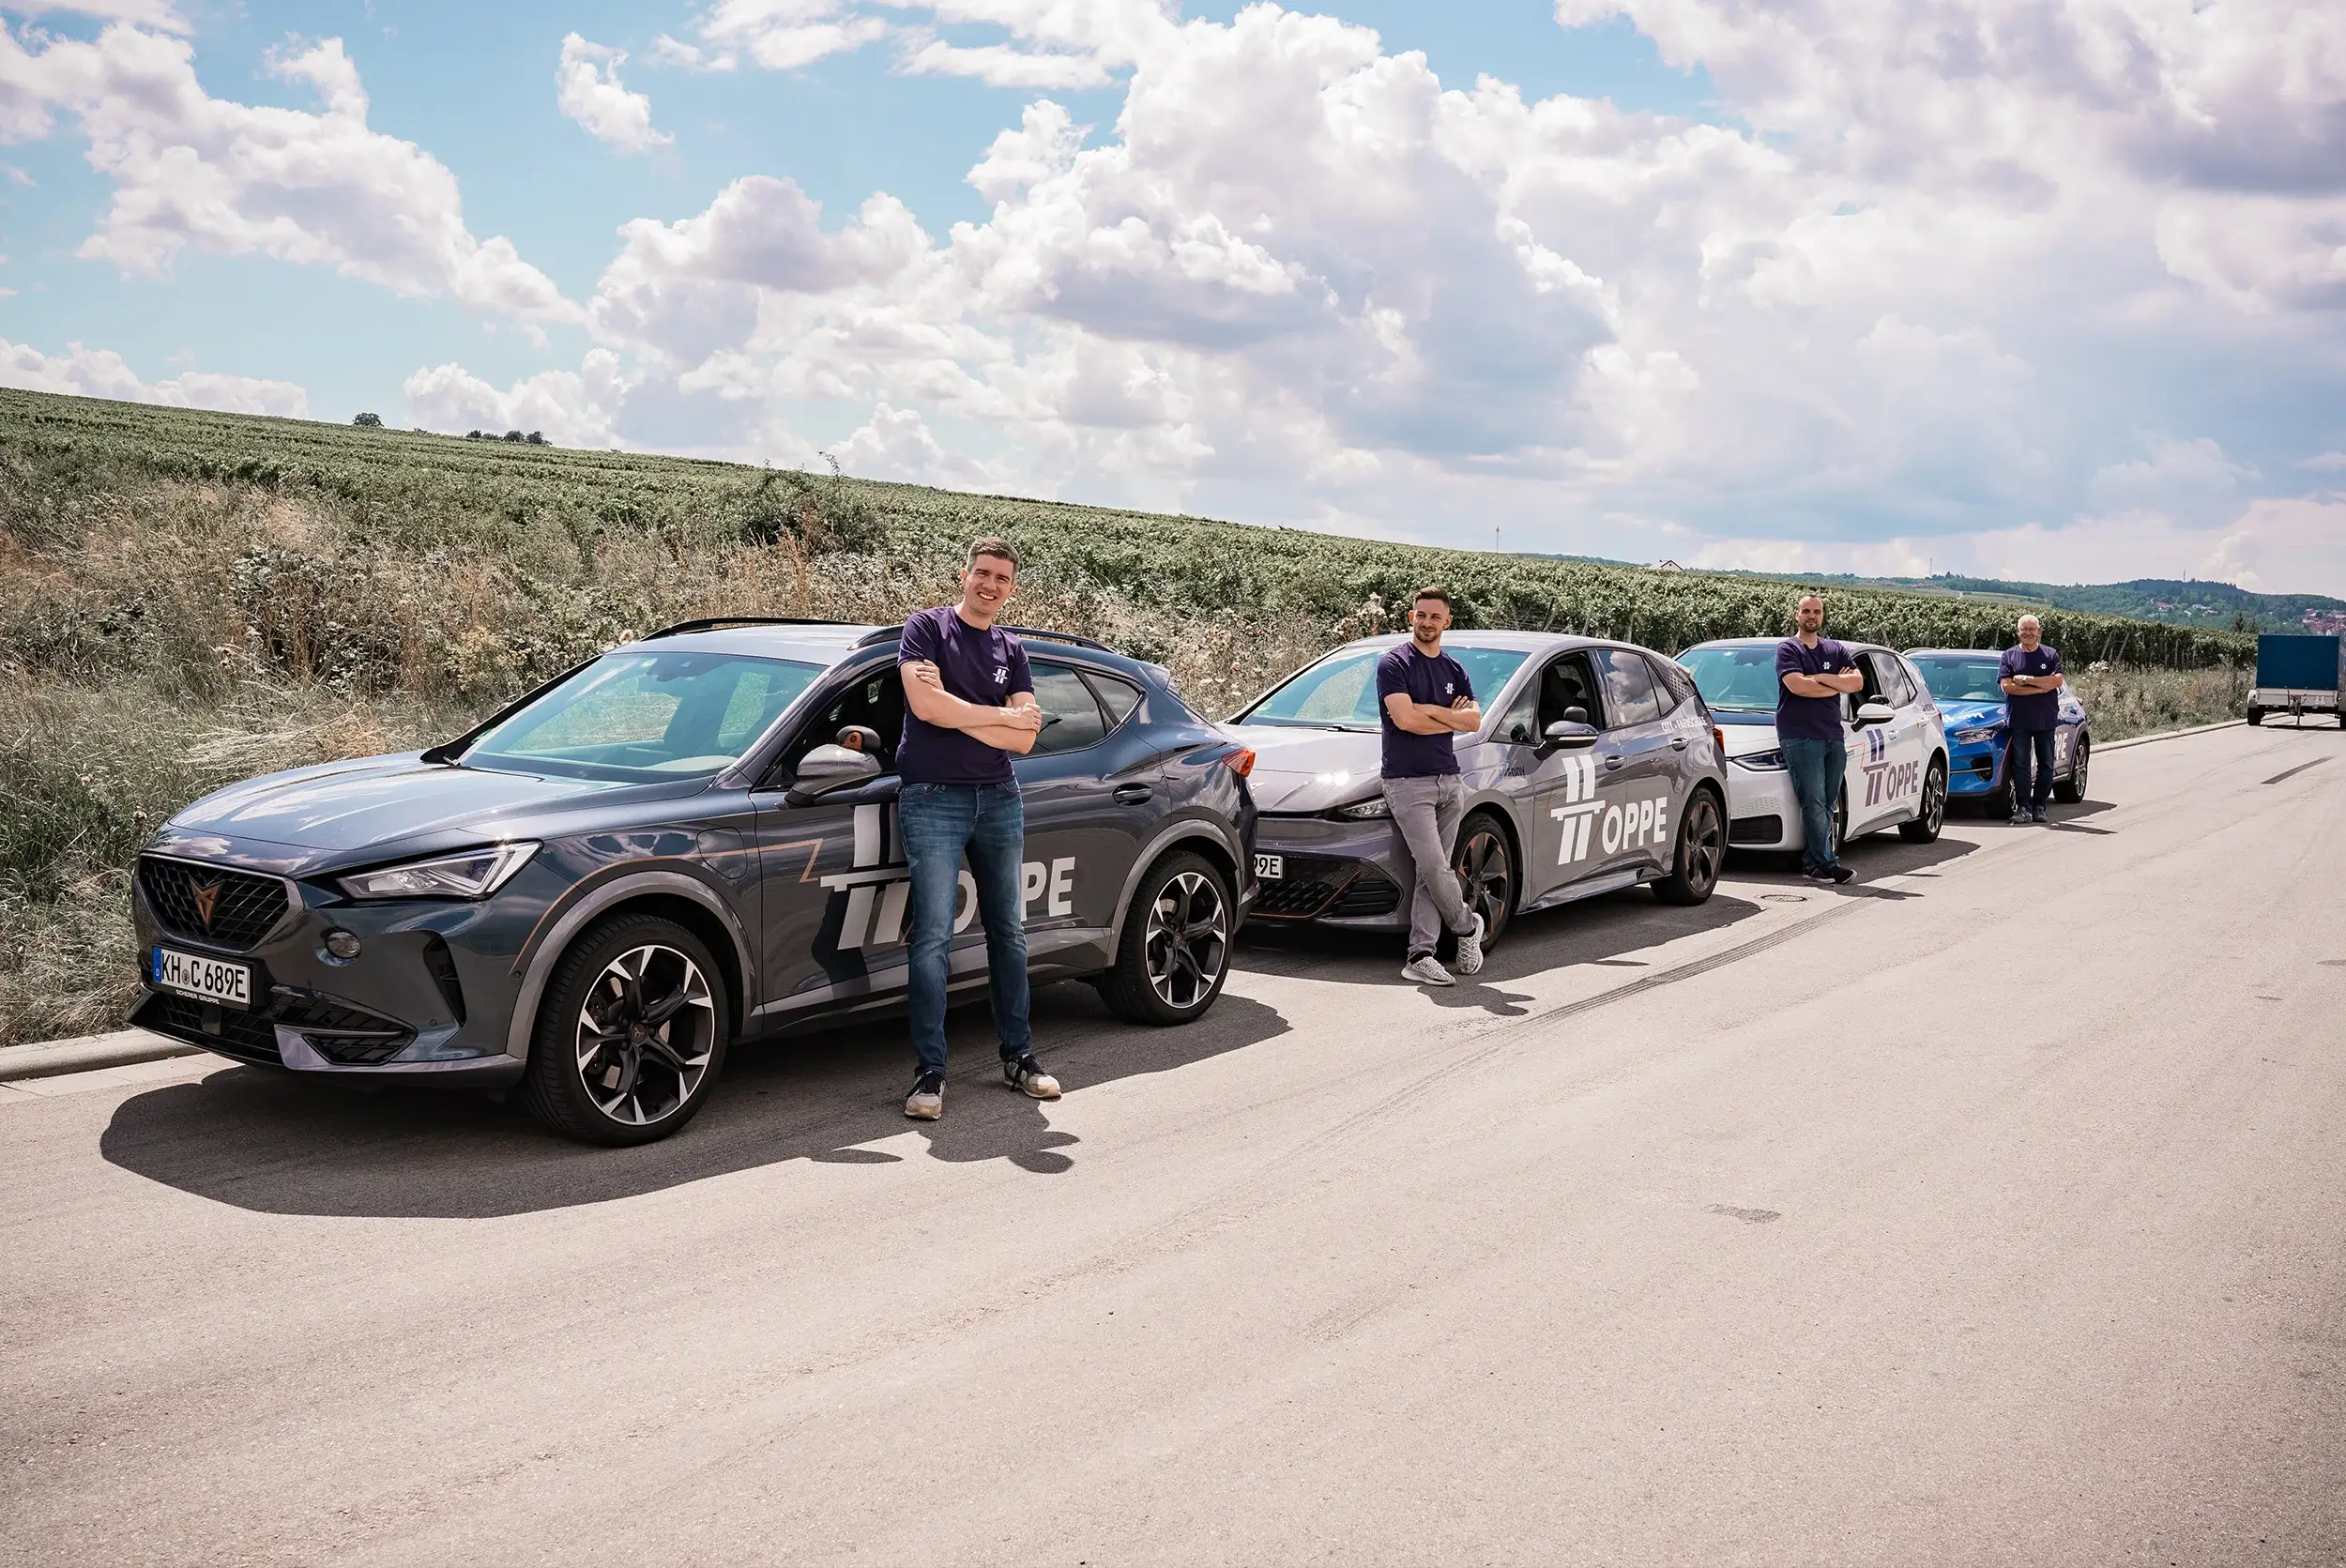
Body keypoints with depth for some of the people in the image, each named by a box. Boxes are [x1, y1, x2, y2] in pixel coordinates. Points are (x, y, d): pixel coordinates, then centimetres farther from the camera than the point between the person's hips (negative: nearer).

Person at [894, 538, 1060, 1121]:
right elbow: (926, 705, -16)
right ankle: (931, 1072, -4)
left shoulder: (1012, 652, 13)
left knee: (1009, 932, 9)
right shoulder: (926, 627, 0)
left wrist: (955, 710, -11)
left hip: (999, 800, 5)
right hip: (934, 799, -5)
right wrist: (1002, 715, -7)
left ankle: (1018, 1057, 19)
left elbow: (1023, 741, 1)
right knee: (934, 937, -8)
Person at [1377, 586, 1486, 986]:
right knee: (1434, 867, -14)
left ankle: (1420, 957, 3)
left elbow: (1474, 721, 2)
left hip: (1449, 780, 6)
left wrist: (1428, 710, -9)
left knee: (1431, 873, 2)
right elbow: (1404, 718, -16)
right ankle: (1468, 925, 11)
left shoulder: (1454, 671, 16)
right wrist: (1450, 717, -4)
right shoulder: (1394, 664, -3)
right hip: (1408, 782, -6)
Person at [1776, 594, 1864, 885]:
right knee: (1814, 803, -11)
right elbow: (1797, 685, -13)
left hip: (1833, 737, 6)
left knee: (1826, 805, 3)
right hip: (1800, 737, -5)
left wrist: (1821, 678, -8)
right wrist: (1837, 684, -2)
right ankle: (1826, 863, -13)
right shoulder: (1787, 649, 3)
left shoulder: (1836, 651, 18)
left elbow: (1858, 683, 4)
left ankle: (1811, 863, 6)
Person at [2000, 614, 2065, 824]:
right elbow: (2006, 685, -7)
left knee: (2046, 765, 5)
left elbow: (2058, 681, -7)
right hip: (2018, 719, -1)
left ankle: (2039, 806, 12)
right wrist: (2041, 687, -10)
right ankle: (2023, 808, -3)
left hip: (2046, 720, 1)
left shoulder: (2051, 654, 7)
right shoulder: (2009, 656, 5)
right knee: (2020, 766, -4)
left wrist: (2027, 679, -12)